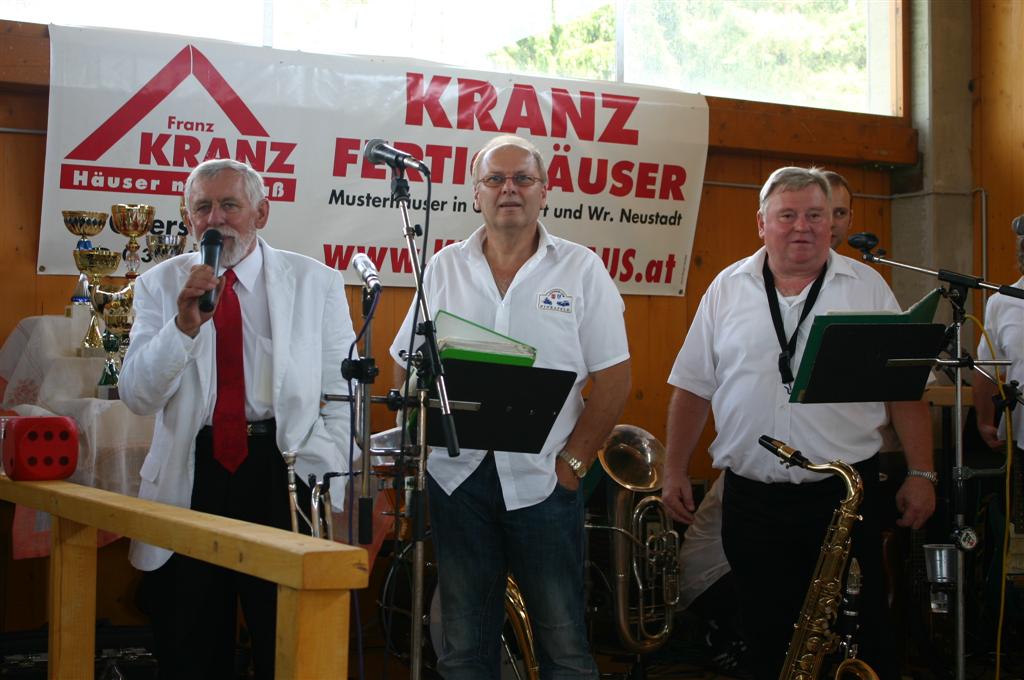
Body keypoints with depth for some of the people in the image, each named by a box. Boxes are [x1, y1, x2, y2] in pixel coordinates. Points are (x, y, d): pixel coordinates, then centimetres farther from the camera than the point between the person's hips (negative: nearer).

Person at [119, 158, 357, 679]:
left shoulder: (315, 283, 2)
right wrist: (185, 324, -17)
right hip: (191, 475, 1)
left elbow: (341, 395, 0)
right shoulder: (161, 284, 5)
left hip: (283, 473, -1)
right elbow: (137, 396, -2)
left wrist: (323, 489, -10)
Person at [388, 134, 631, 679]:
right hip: (457, 475, 2)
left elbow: (611, 378, 0)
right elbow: (407, 366, 11)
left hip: (543, 479, -2)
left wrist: (572, 461, -6)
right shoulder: (445, 268, 8)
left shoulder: (581, 270, 2)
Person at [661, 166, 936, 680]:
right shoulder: (727, 289, 6)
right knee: (767, 638, 10)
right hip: (751, 498, 1)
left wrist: (920, 474, -3)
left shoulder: (867, 286, 3)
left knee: (859, 638, 5)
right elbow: (693, 387, 9)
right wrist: (675, 470, 5)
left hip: (847, 491, -1)